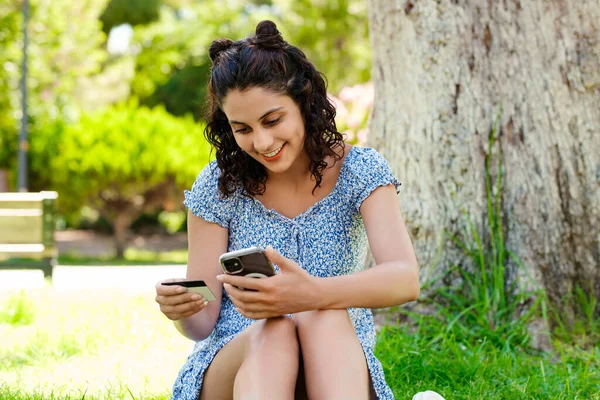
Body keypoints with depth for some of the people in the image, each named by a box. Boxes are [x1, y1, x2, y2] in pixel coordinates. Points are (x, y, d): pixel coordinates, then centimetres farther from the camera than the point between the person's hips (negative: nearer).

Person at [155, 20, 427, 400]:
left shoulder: (359, 172, -2)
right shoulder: (217, 186, 2)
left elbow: (406, 279, -20)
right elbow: (203, 323, 1)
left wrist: (315, 294, -40)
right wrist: (181, 310, -26)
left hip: (337, 368, 0)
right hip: (230, 367, 1)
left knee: (326, 317, -35)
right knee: (271, 331, -35)